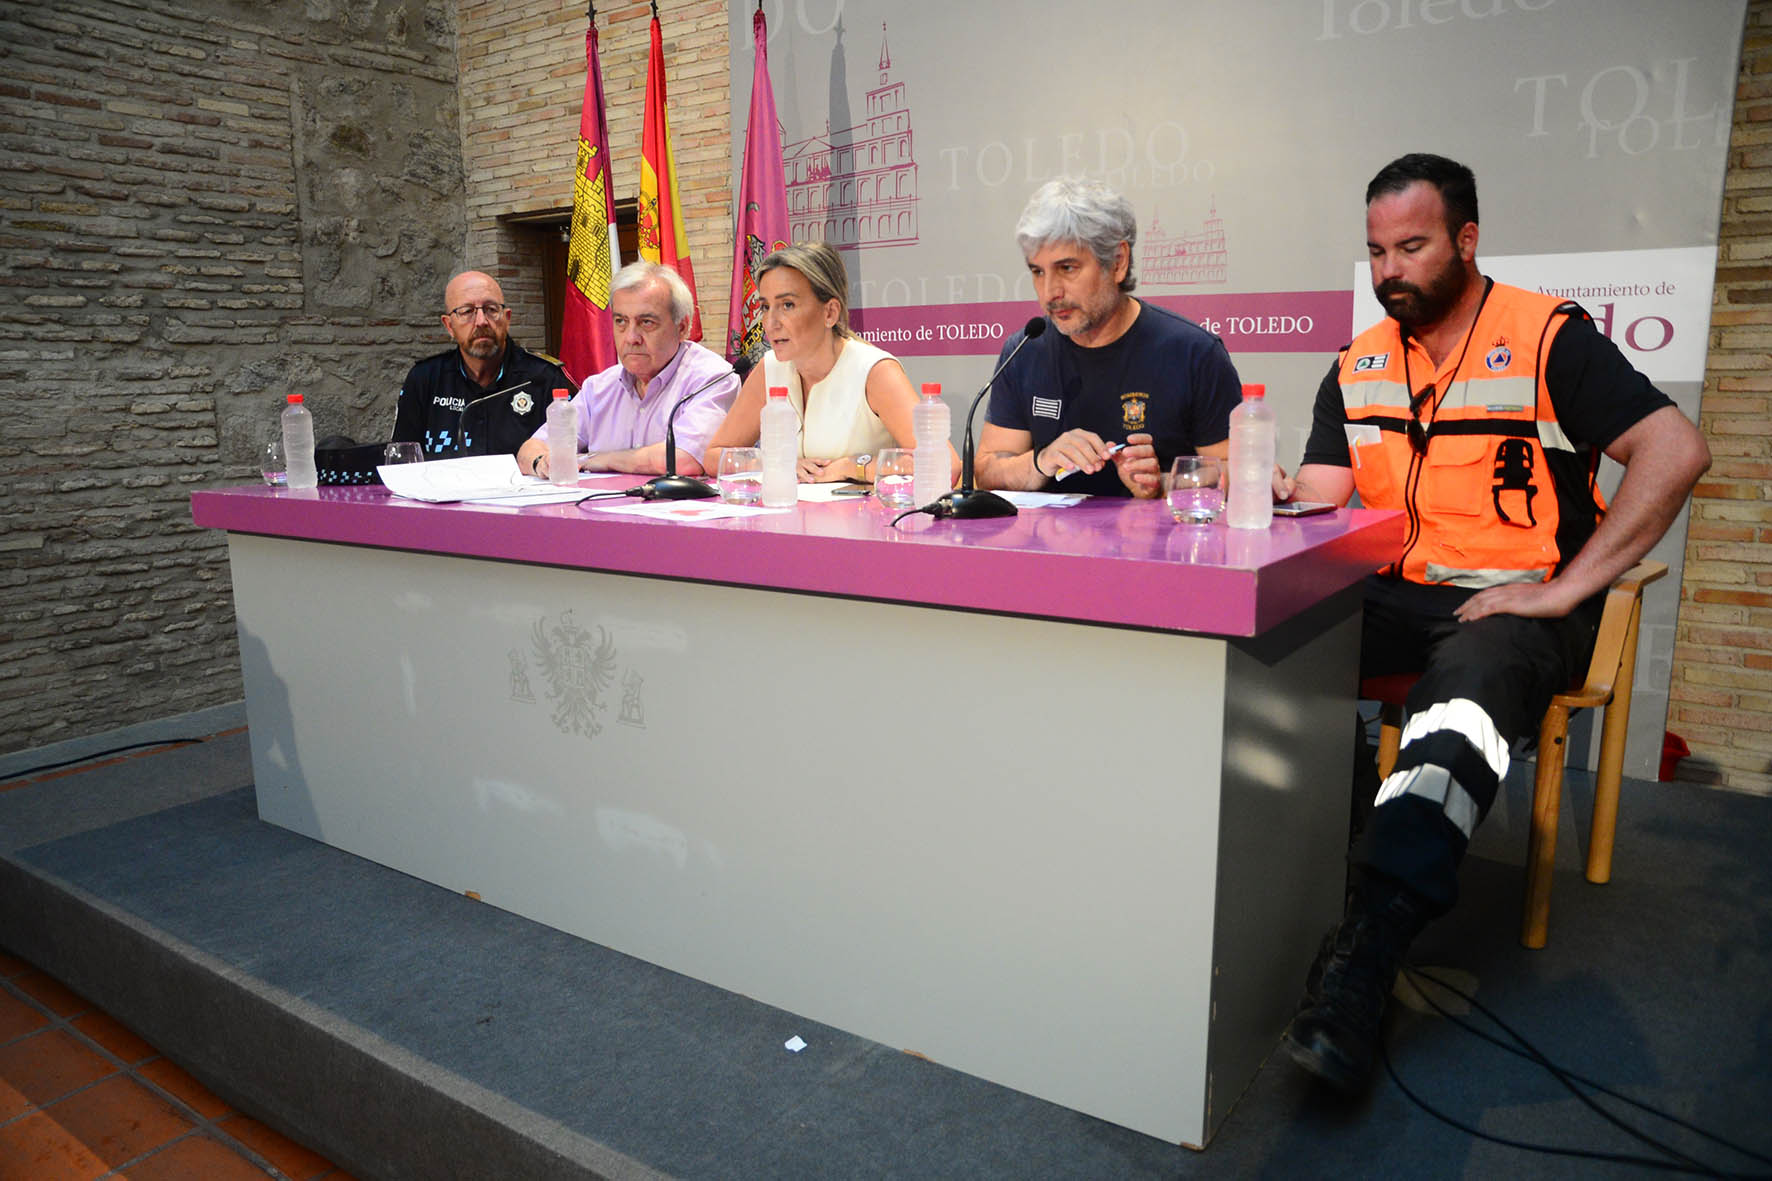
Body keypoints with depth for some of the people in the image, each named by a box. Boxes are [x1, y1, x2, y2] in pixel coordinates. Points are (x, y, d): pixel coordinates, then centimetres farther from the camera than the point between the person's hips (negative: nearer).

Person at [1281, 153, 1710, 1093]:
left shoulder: (1550, 338, -2)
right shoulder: (1356, 366, 13)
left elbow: (1676, 450, -11)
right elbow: (1318, 504, 9)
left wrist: (1564, 590, -16)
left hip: (1516, 600, -5)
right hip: (1392, 595, 5)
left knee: (1465, 696, -37)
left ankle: (1359, 964, -45)